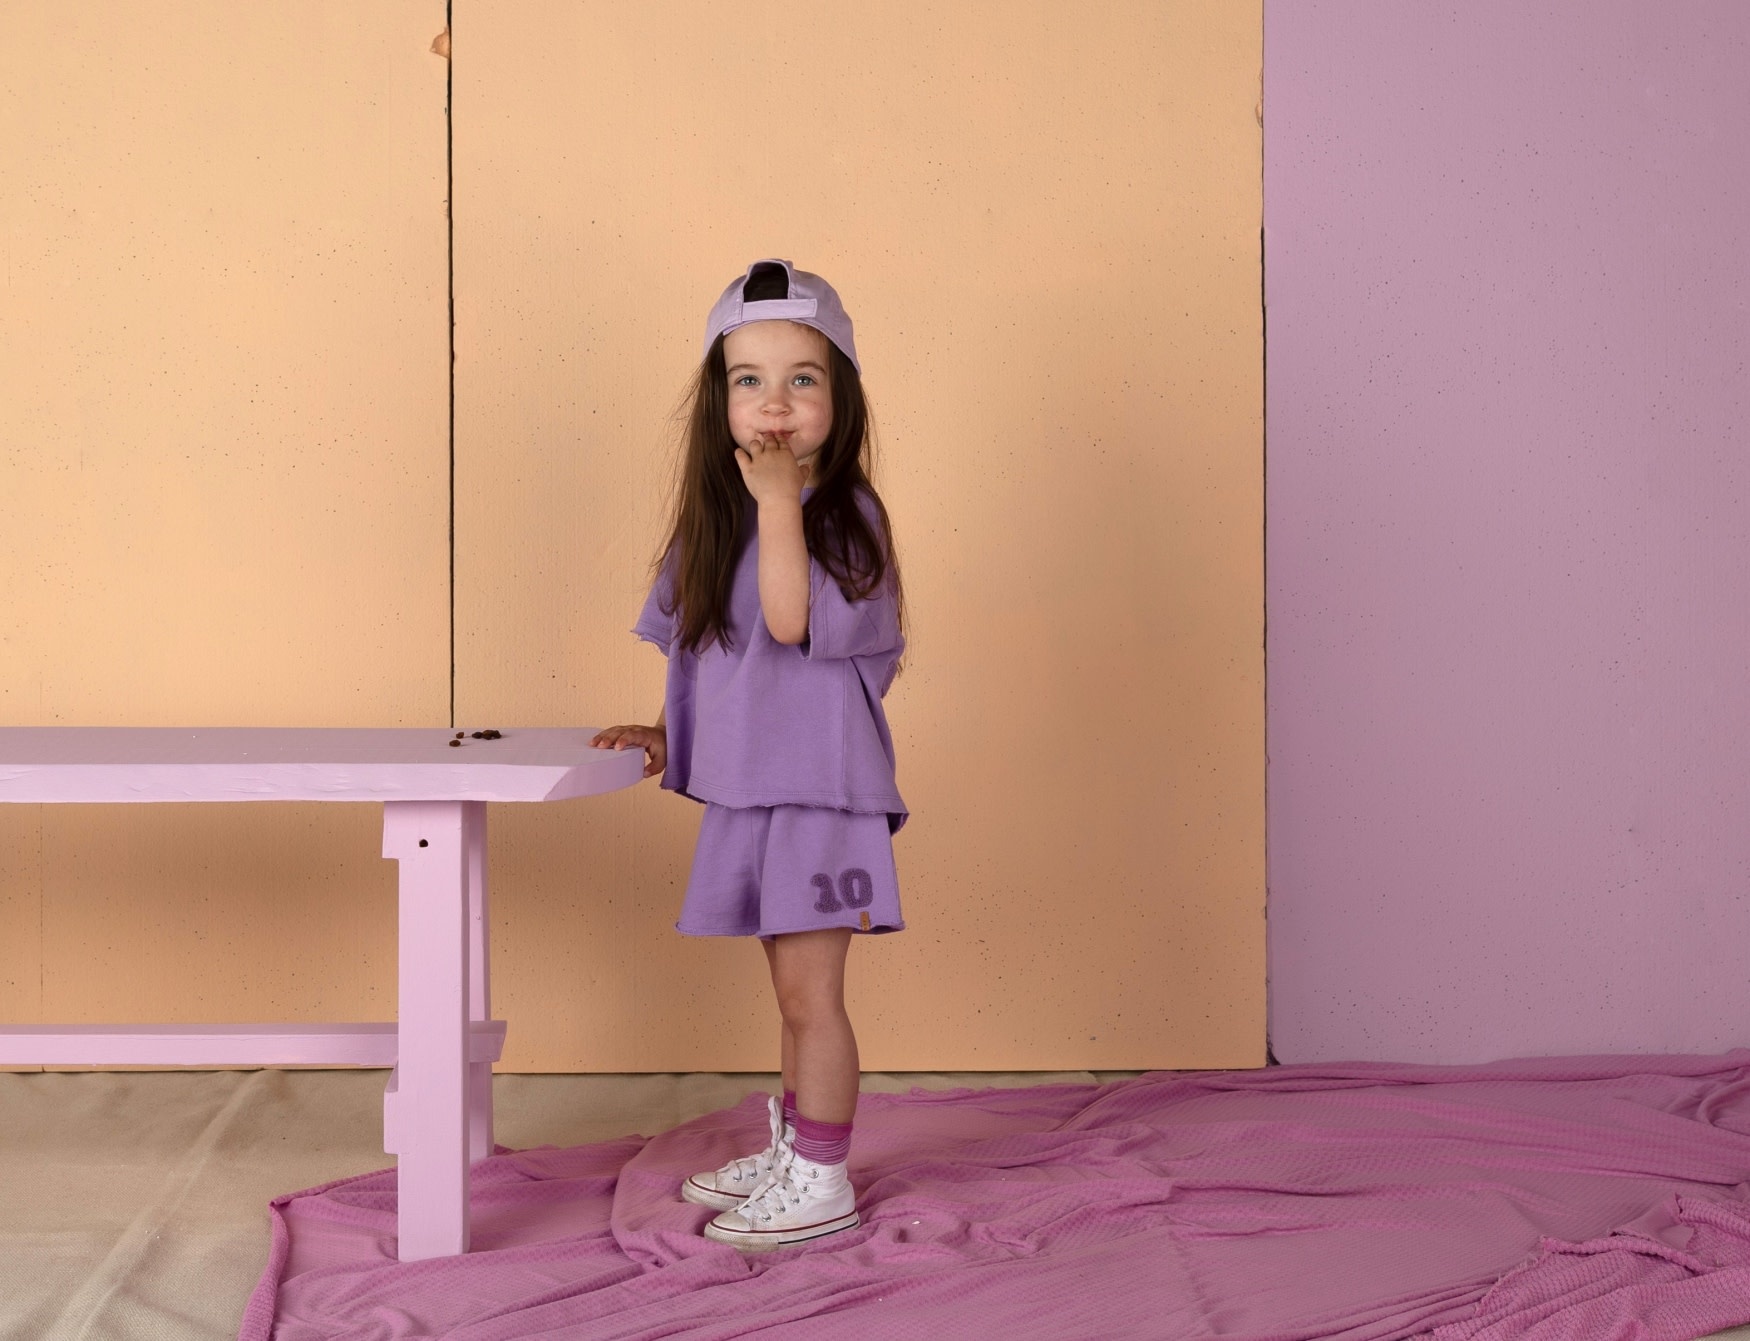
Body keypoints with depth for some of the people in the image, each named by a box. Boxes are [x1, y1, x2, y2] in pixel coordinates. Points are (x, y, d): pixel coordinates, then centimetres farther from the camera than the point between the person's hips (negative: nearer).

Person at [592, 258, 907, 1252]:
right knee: (798, 990, 18)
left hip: (819, 788, -7)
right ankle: (790, 1152, 29)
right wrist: (668, 735, 8)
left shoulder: (846, 513, -11)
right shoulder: (717, 516, 9)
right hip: (746, 789, 7)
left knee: (809, 989, -3)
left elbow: (793, 619, -26)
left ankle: (822, 1183, 8)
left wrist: (779, 497, -24)